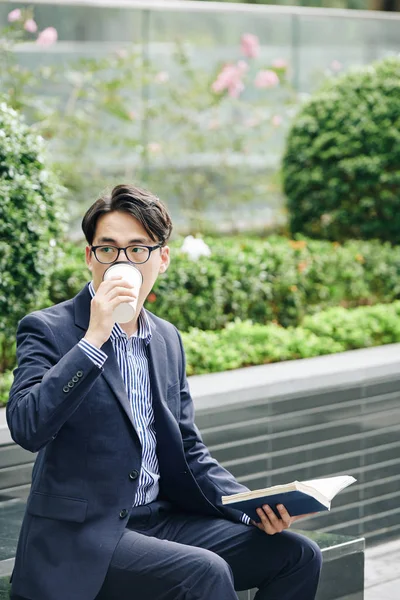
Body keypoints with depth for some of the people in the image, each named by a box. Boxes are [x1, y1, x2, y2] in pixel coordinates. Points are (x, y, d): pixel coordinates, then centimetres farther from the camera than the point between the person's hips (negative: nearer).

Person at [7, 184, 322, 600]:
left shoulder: (167, 339, 13)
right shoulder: (46, 330, -6)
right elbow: (26, 428, -22)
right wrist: (93, 339, -25)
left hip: (162, 518, 7)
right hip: (82, 536, -6)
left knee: (297, 554, -7)